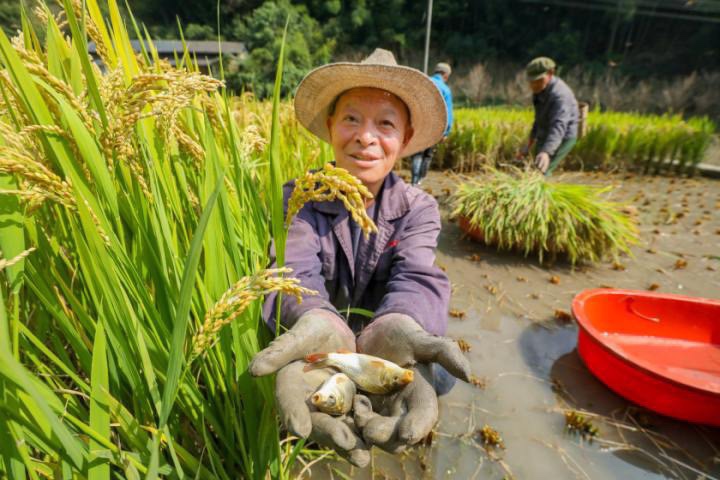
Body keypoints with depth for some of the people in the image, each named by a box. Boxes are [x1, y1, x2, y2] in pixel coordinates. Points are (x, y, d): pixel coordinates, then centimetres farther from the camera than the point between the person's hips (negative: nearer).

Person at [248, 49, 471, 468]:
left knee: (441, 373, -22)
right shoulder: (297, 198, -11)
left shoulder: (419, 209, -8)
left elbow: (415, 279, -25)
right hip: (320, 341, 0)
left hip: (377, 341, 1)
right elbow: (297, 274, -28)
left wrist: (394, 328, -48)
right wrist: (319, 326, -50)